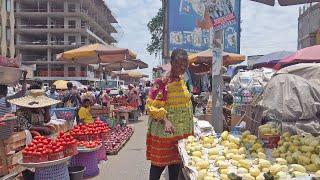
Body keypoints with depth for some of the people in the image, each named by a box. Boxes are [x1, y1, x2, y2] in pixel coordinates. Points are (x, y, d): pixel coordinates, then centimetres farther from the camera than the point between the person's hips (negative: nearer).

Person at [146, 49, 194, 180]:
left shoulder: (182, 80, 8)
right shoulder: (162, 81, -16)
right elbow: (151, 105, -18)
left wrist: (189, 127, 18)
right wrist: (165, 120, -30)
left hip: (181, 130, 7)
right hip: (163, 131, -7)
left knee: (176, 163, 15)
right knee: (158, 165, 4)